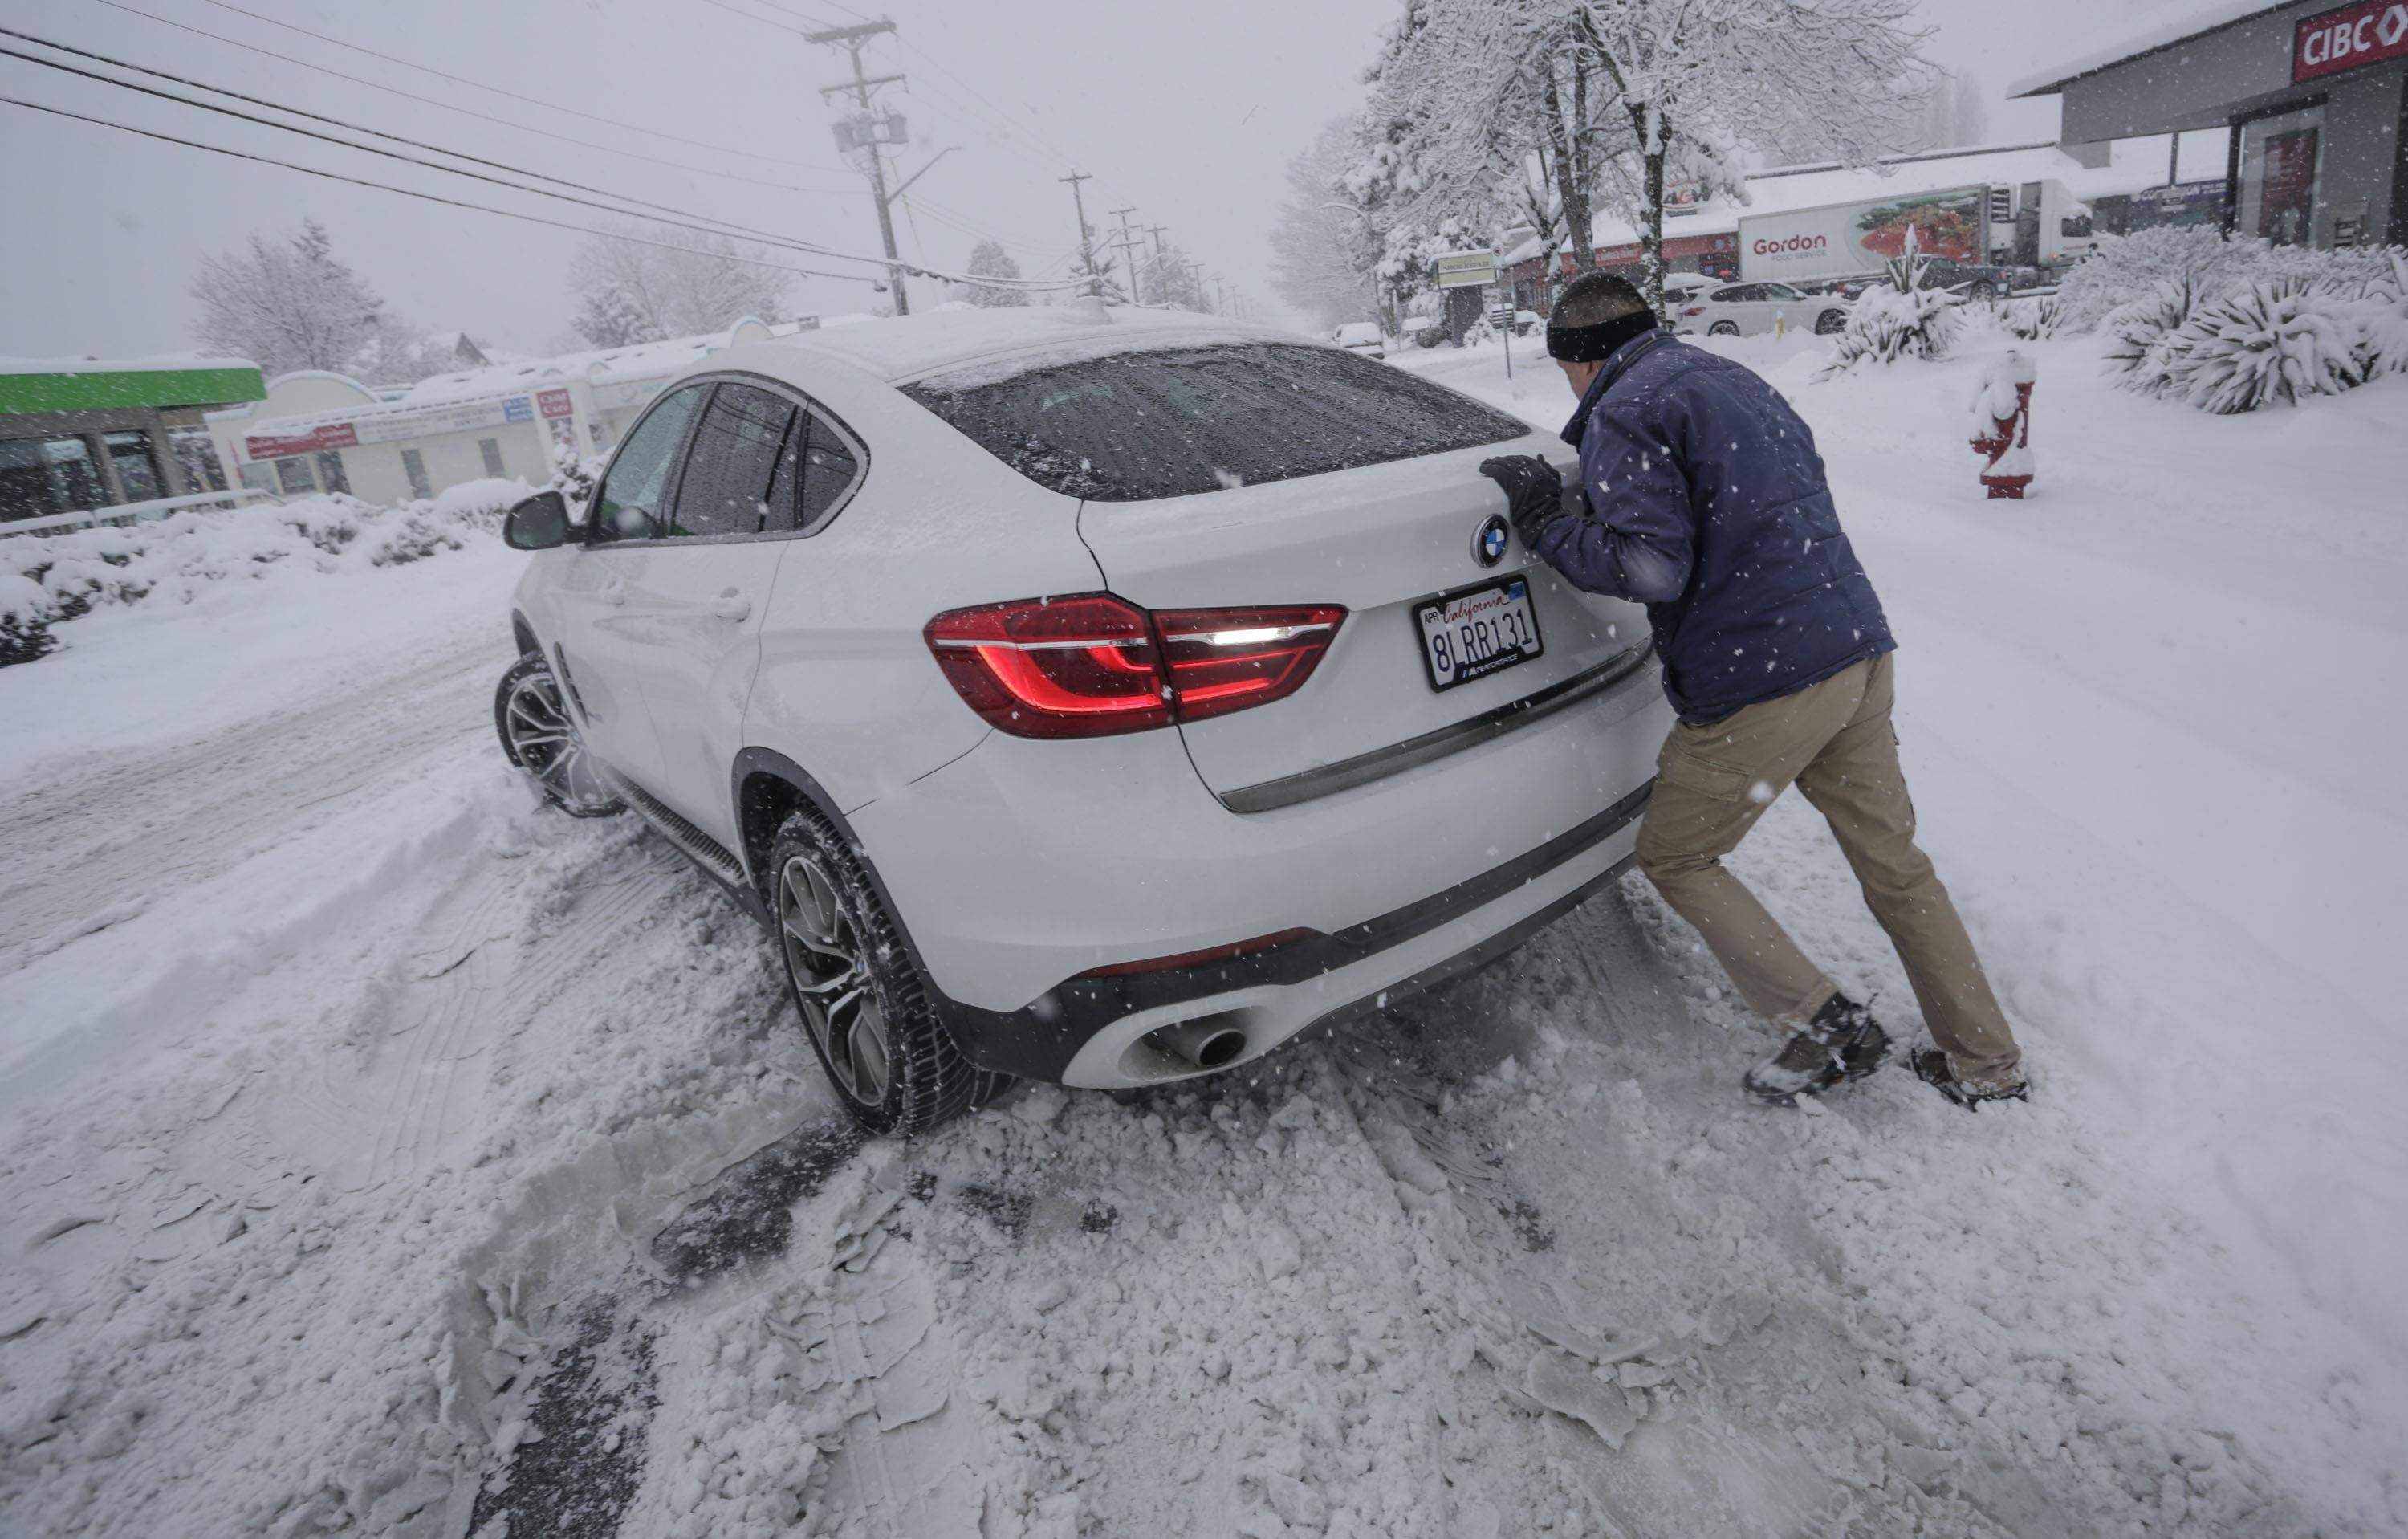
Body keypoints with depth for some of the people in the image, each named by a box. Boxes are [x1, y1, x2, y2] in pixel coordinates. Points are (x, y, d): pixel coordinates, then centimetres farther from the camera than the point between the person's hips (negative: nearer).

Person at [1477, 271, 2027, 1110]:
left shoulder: (1624, 412, -8)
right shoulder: (1733, 378, 20)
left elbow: (1651, 567, -19)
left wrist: (1546, 521, -7)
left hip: (1762, 678, -9)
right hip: (1859, 650, 9)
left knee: (1673, 857, 11)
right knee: (1892, 859, 19)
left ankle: (1826, 1025, 10)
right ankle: (1985, 1064, 30)